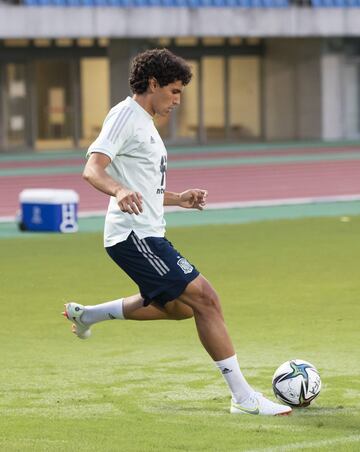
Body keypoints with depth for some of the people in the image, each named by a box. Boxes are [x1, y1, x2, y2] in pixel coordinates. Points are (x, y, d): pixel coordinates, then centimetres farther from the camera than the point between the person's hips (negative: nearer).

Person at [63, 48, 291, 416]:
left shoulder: (144, 123, 20)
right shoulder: (125, 115, -10)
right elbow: (92, 170, -23)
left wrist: (177, 199, 21)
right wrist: (120, 190, -42)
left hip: (147, 236, 11)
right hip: (134, 235, -11)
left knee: (178, 306, 24)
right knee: (204, 298, -14)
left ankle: (87, 315, 32)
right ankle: (244, 397, -13)